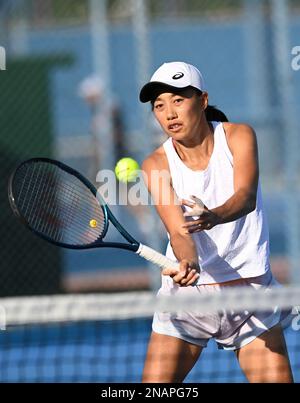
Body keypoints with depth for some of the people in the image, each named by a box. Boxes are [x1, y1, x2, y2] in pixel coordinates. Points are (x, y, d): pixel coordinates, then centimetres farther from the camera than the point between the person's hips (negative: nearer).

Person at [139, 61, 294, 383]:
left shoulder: (238, 136, -6)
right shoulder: (156, 165, -6)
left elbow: (246, 197, -23)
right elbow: (178, 231, -18)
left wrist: (214, 217, -46)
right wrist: (188, 263, -41)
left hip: (251, 289, 0)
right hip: (188, 291, 0)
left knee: (277, 378, -8)